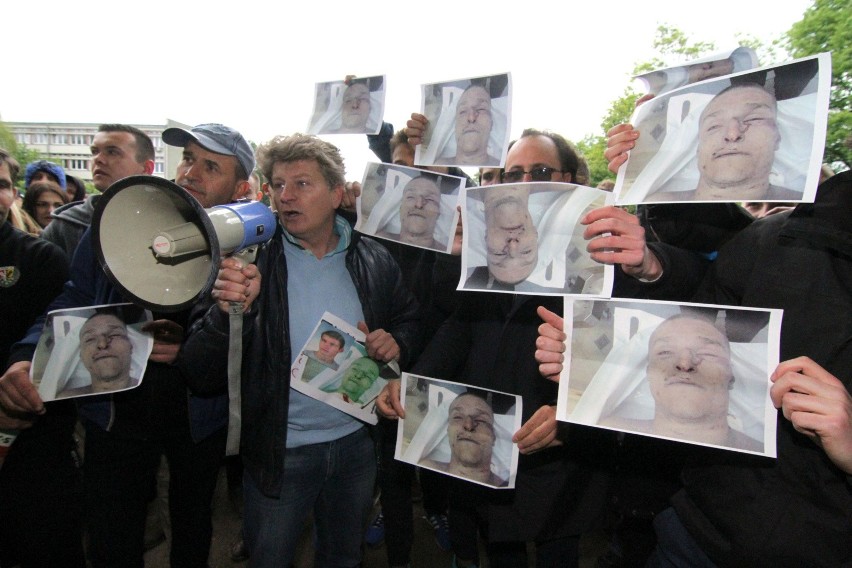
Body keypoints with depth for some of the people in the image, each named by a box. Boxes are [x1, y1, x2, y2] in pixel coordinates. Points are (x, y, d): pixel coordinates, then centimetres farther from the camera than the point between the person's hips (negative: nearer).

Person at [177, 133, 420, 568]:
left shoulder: (374, 260, -5)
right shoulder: (249, 260, -13)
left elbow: (411, 321, 11)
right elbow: (200, 376, -16)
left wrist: (397, 342, -12)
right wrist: (227, 311, -35)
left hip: (357, 444, 2)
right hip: (279, 452, -2)